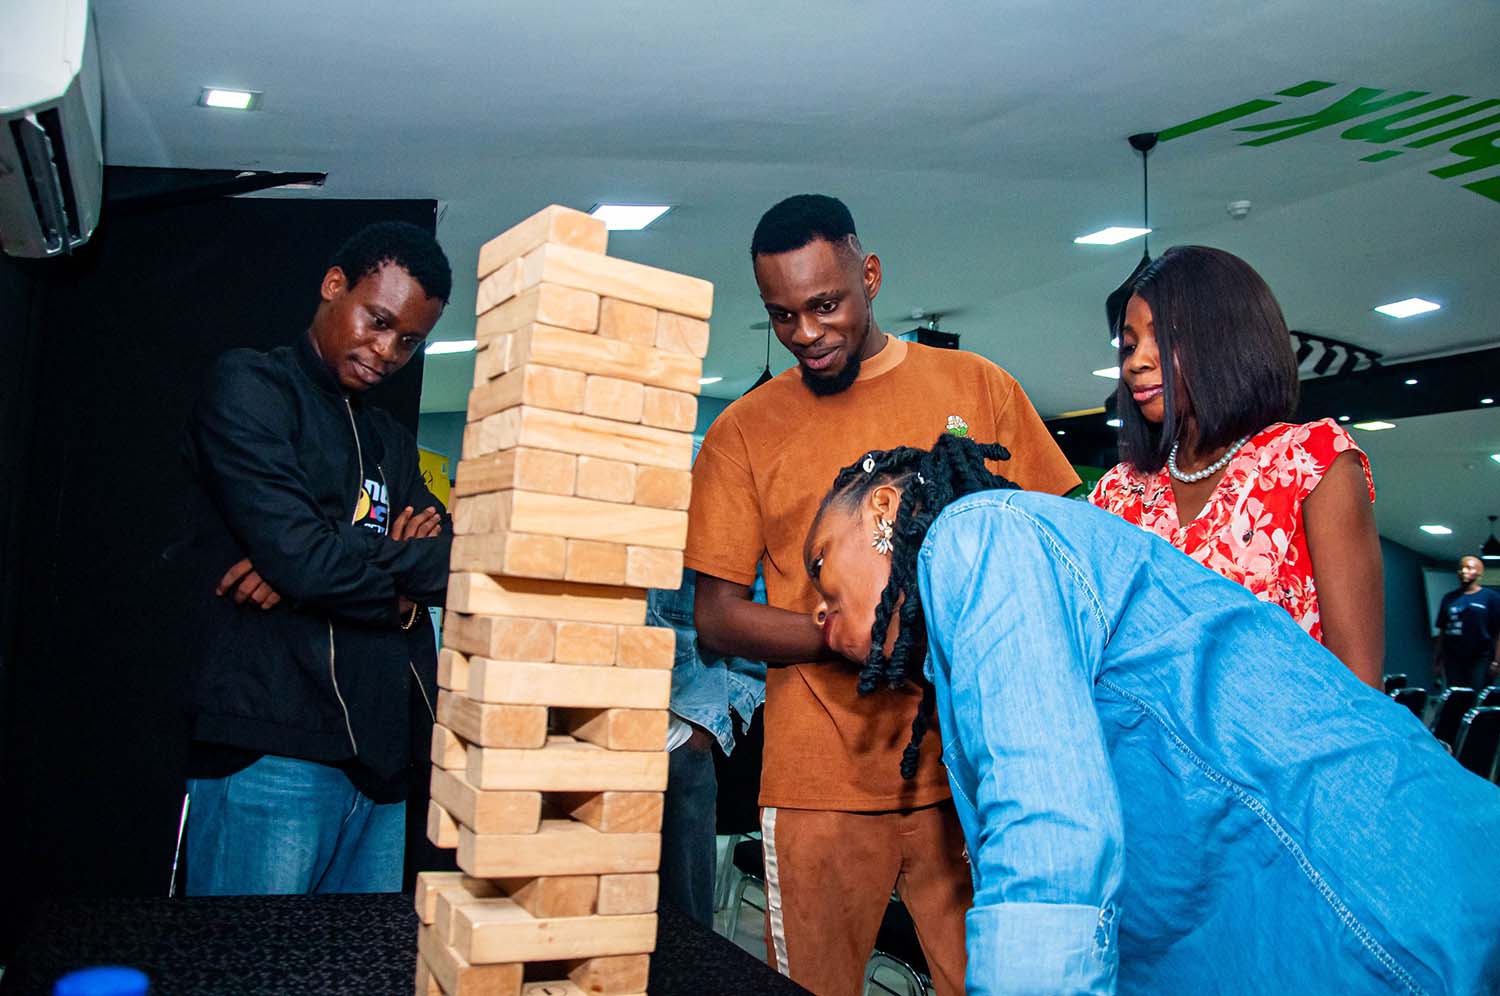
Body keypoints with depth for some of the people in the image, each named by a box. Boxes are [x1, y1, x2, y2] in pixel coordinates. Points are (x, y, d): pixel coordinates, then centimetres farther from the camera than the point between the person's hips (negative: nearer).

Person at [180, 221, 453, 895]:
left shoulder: (393, 442, 22)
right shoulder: (250, 387, 1)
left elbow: (463, 569, 7)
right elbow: (300, 558, -14)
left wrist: (347, 565, -11)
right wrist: (404, 564, 0)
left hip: (381, 757, 7)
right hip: (270, 754, -6)